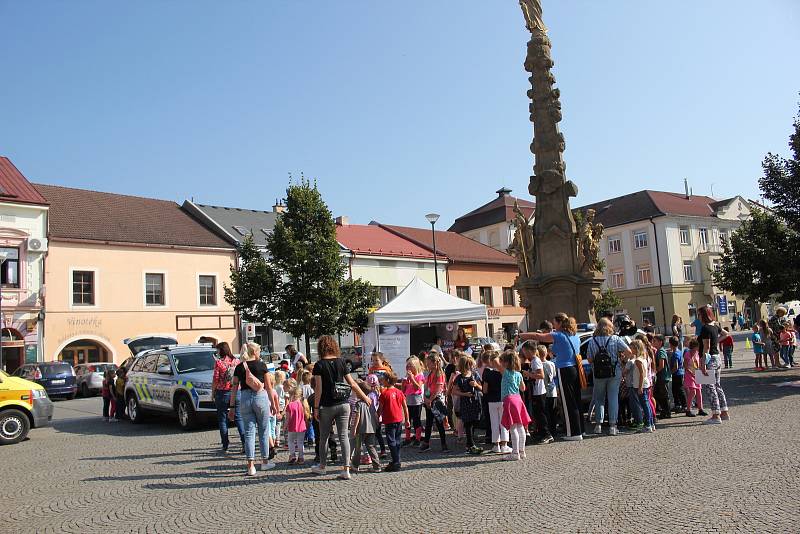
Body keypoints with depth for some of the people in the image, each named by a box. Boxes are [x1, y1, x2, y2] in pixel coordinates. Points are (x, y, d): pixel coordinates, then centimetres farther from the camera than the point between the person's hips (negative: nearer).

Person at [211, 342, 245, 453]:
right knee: (239, 418, 7)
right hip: (236, 392, 3)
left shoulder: (219, 362, -8)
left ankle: (225, 446, 8)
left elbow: (215, 380, -7)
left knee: (222, 419, 7)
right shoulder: (237, 361, 4)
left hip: (222, 393, -3)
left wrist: (212, 393, 4)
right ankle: (245, 442, -1)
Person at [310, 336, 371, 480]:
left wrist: (316, 407, -2)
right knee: (343, 436, 3)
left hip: (327, 406, -3)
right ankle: (346, 469, -1)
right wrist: (365, 397, 17)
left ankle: (322, 467, 28)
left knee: (324, 437, 13)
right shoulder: (341, 362, 3)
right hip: (343, 405, 3)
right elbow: (352, 383, 7)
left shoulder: (319, 365, -7)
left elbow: (319, 388, -9)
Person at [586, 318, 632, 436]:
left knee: (599, 398, 11)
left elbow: (590, 360, 0)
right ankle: (612, 425, 3)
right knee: (613, 397, 4)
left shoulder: (592, 341, -1)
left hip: (598, 374, 1)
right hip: (615, 373, -1)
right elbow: (628, 352, -7)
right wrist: (620, 354, 12)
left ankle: (598, 424, 9)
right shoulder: (616, 339, -3)